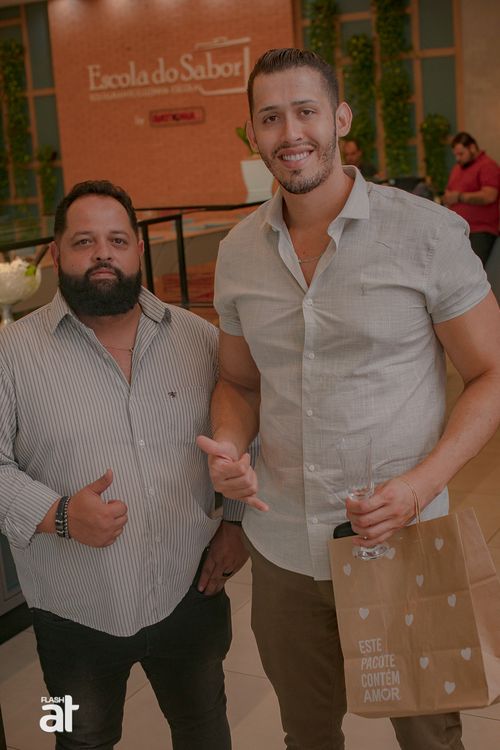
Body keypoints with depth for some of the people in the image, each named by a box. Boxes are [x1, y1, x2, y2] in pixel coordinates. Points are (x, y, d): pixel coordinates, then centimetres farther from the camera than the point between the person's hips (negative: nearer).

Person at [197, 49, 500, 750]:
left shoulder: (426, 231, -11)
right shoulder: (238, 252, 2)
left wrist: (422, 484, -21)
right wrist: (229, 449, -9)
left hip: (400, 542, -3)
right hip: (281, 549, 4)